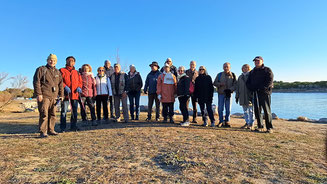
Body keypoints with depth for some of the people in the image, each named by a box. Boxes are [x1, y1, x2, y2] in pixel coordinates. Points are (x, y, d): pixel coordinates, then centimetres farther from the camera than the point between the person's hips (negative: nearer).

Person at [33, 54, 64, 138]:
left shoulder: (57, 72, 18)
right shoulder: (41, 69, 3)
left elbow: (60, 84, 21)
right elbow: (36, 82, -5)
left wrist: (61, 95, 14)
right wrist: (38, 94, -13)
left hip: (54, 96, 6)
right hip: (44, 96, -5)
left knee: (52, 114, 9)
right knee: (44, 114, -8)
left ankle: (50, 130, 19)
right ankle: (43, 132, -2)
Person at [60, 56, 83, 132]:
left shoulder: (76, 72, 18)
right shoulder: (62, 70, 7)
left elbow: (80, 81, 17)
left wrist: (79, 87, -3)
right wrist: (65, 87, -16)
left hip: (75, 94, 4)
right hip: (65, 94, -4)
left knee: (74, 111, 10)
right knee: (64, 111, -4)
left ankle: (73, 126, 21)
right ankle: (62, 127, 4)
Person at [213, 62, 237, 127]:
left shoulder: (233, 75, 4)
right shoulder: (219, 75, 5)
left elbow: (235, 85, 1)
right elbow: (215, 83, 6)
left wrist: (230, 89, -15)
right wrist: (220, 84, -13)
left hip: (229, 94, 0)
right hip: (221, 93, 0)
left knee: (228, 109, 4)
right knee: (220, 108, 0)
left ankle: (227, 121, 17)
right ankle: (221, 121, 13)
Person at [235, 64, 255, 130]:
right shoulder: (240, 77, 15)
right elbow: (237, 87, 15)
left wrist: (253, 95, -13)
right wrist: (237, 96, 11)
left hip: (250, 96, -5)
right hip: (242, 97, 5)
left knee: (251, 111, 1)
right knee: (245, 111, 11)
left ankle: (251, 124, 8)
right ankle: (247, 123, 21)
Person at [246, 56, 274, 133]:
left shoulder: (267, 70, 3)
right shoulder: (252, 72, 19)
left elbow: (269, 81, -9)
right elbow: (248, 82, 17)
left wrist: (260, 88, -17)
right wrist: (252, 88, -2)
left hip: (265, 93, -5)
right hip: (255, 93, 5)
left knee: (267, 111, -5)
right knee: (257, 111, 4)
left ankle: (269, 128, 2)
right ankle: (260, 127, 13)